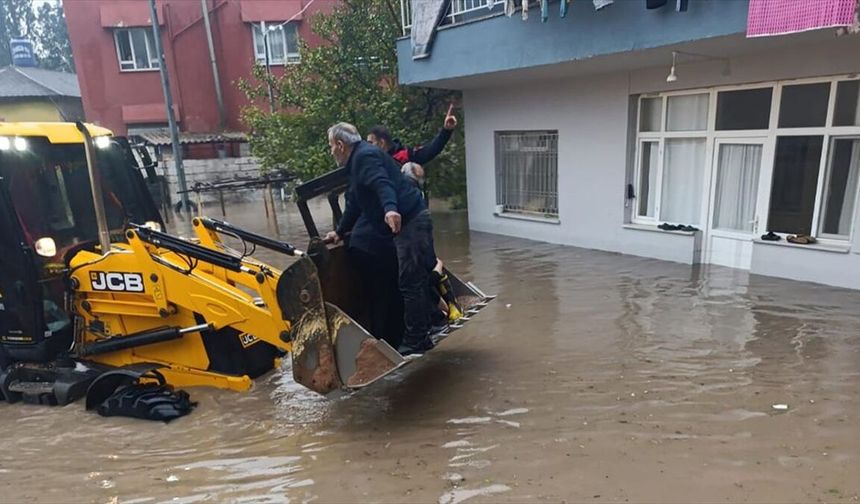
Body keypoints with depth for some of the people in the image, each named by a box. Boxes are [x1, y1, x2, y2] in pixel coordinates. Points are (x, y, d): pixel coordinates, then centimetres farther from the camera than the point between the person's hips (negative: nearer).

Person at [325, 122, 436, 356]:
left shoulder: (365, 156, -10)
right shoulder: (357, 161, 23)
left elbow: (383, 184, -30)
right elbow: (355, 205, 31)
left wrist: (390, 208, -47)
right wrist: (339, 232, 37)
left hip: (410, 221, -11)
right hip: (406, 222, 11)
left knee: (410, 283, -7)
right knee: (416, 280, 15)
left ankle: (415, 341, 2)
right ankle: (419, 336, 25)